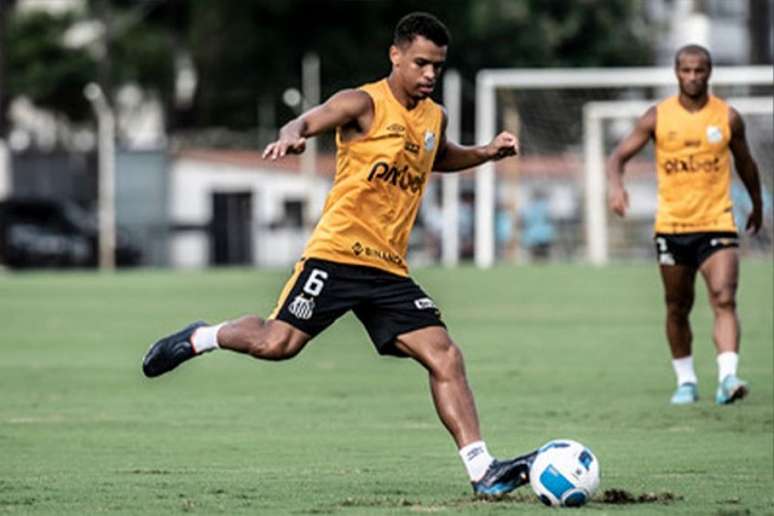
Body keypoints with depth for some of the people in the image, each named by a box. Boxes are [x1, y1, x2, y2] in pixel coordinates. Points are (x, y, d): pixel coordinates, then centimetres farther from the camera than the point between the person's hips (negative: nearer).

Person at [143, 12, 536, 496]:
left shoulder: (435, 118, 16)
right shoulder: (365, 104, -5)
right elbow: (307, 122, -21)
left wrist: (485, 153, 22)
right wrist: (292, 136, -44)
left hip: (390, 269, 6)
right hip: (338, 252, -5)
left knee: (445, 357, -7)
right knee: (278, 343, -12)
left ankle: (483, 471, -10)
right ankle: (201, 338, 19)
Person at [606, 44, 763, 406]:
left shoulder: (728, 118, 2)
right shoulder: (657, 117, 0)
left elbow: (745, 164, 17)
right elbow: (619, 156, -1)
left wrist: (757, 206, 28)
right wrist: (616, 186, -22)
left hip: (717, 224, -1)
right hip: (671, 225, 1)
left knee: (724, 300, -19)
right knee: (677, 309, 10)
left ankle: (728, 377, -28)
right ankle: (686, 381, 24)